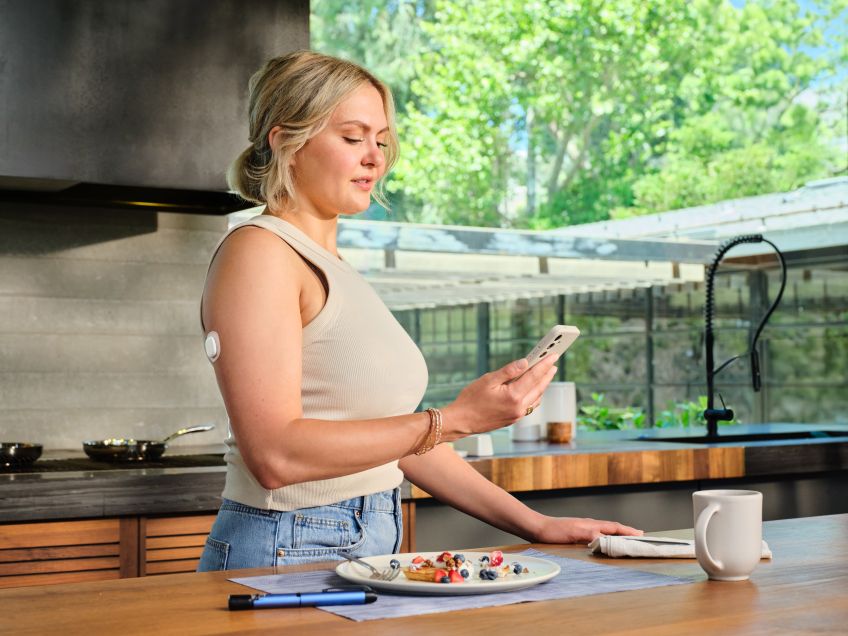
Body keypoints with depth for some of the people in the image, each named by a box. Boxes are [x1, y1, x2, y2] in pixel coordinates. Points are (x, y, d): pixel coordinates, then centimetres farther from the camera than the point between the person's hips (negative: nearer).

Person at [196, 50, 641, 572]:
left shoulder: (333, 267, 17)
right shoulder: (257, 251, -8)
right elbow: (275, 455, -18)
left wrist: (533, 523, 12)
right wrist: (454, 420, -19)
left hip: (370, 548, 7)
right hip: (286, 553, -7)